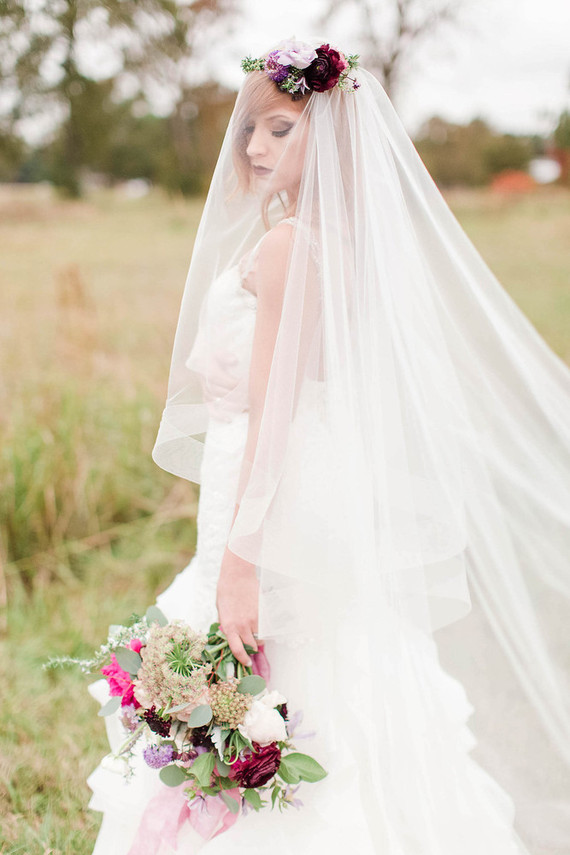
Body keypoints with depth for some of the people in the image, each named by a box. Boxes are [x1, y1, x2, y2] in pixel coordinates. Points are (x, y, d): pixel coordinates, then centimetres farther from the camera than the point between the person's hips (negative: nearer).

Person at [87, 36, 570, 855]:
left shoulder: (284, 244, -16)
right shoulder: (340, 238, 11)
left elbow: (272, 411, -20)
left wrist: (239, 558, -20)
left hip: (281, 516, -9)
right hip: (328, 509, 9)